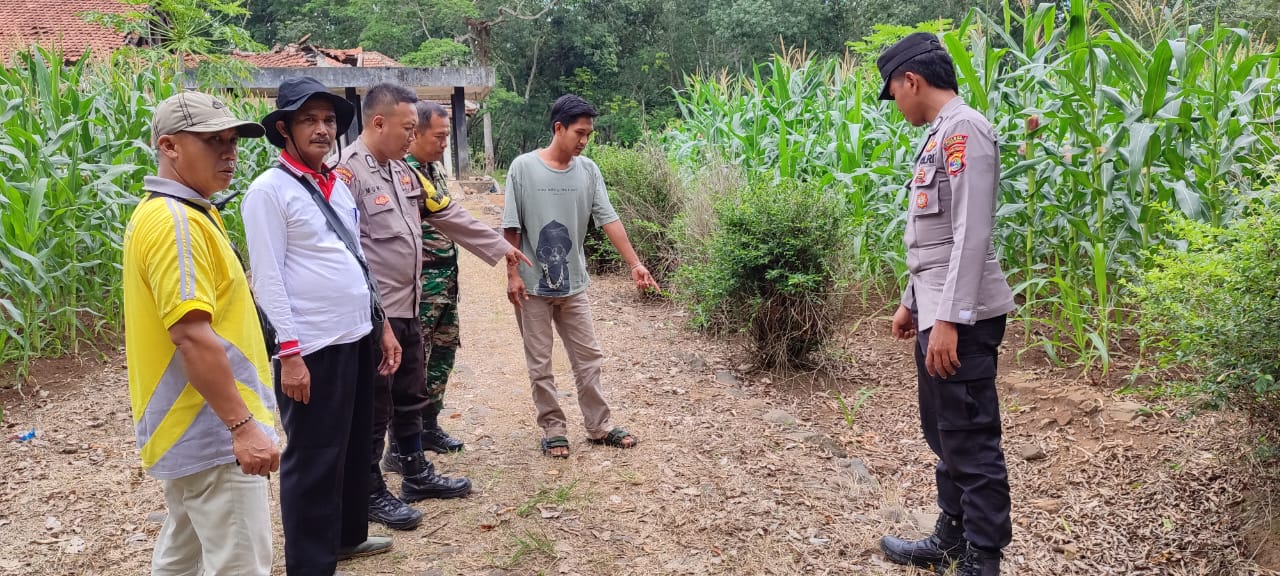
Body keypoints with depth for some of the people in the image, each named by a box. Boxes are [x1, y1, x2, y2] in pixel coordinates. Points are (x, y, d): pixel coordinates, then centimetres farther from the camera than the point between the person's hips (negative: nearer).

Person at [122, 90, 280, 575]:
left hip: (191, 428, 11)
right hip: (211, 431, -11)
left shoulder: (181, 212, 13)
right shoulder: (175, 220, -19)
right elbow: (192, 336, -27)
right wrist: (243, 426, -26)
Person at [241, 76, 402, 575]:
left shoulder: (339, 186, 13)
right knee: (313, 458, 3)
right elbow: (267, 279, -13)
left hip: (358, 338, 8)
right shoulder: (269, 190, -9)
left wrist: (382, 324, 16)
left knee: (354, 446, 18)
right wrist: (289, 354, -16)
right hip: (313, 347, -7)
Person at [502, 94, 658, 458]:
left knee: (588, 358, 9)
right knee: (540, 364, 6)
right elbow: (512, 227, -7)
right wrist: (513, 274, -10)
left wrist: (635, 264, -10)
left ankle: (599, 427, 21)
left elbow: (609, 219, -3)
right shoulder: (524, 168, -9)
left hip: (573, 284, 4)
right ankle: (553, 429, 19)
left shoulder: (588, 171, 0)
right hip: (533, 284, -3)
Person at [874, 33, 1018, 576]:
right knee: (944, 432, 18)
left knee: (970, 440, -4)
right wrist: (912, 302, 24)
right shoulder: (939, 134, 17)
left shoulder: (964, 129, -13)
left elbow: (972, 235, -21)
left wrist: (949, 319, -23)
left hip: (962, 317, -10)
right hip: (938, 310, 10)